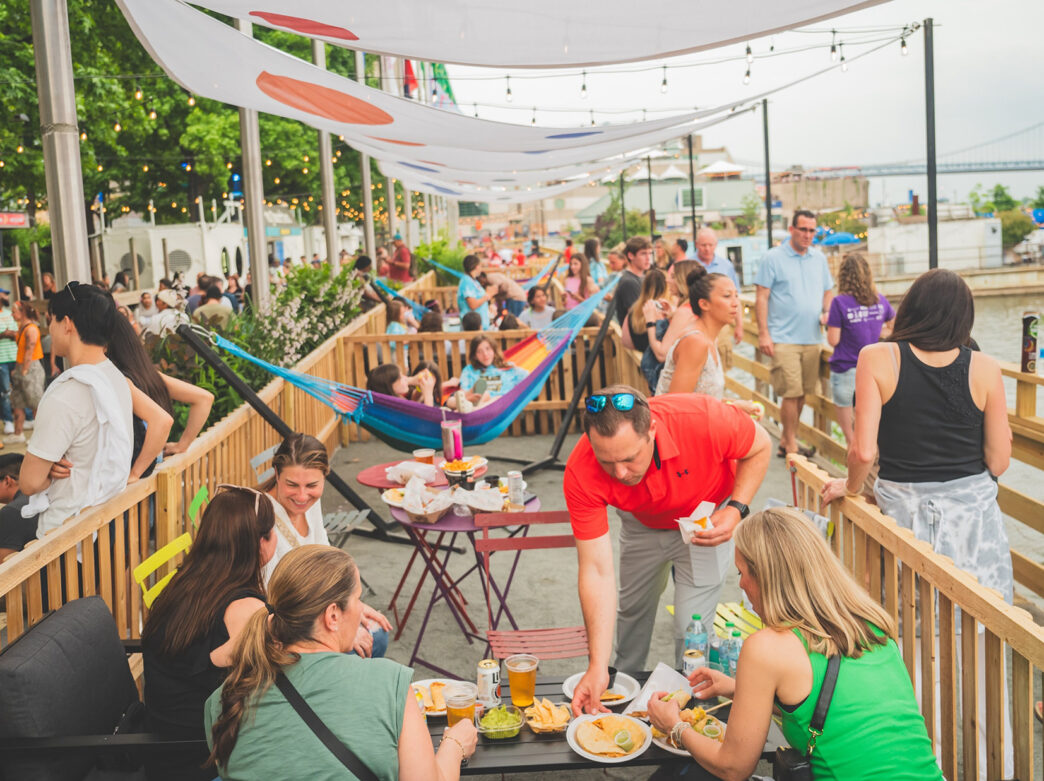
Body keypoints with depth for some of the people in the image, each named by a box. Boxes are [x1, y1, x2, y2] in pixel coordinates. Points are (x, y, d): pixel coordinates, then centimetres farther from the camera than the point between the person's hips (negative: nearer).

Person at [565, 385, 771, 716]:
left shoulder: (701, 418, -42)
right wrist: (597, 668, -39)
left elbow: (760, 446, -19)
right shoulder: (581, 474, -37)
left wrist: (736, 509, -33)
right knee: (633, 608, 20)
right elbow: (597, 571, -35)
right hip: (642, 524, 2)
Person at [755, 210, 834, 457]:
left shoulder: (819, 258, 13)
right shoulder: (773, 258, -3)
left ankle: (785, 440, 22)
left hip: (811, 338, 6)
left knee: (802, 392, 9)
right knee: (792, 392, -10)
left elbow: (828, 291, 22)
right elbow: (762, 297, -5)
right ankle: (791, 446, 1)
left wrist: (827, 312, 1)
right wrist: (763, 333, -12)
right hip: (784, 338, -5)